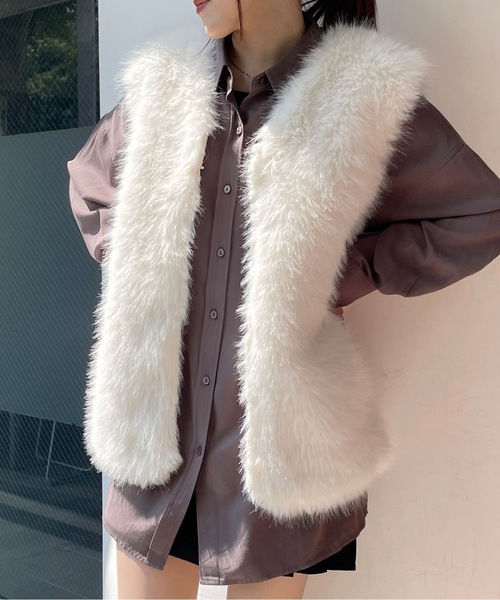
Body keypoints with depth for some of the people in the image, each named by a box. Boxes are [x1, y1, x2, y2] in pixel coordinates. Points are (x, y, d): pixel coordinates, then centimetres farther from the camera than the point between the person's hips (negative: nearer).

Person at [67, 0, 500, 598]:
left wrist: (347, 275, -6)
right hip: (160, 430, 4)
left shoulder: (367, 97, -7)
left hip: (277, 435, -3)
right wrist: (141, 273, 7)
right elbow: (89, 180, 21)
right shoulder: (165, 90, 4)